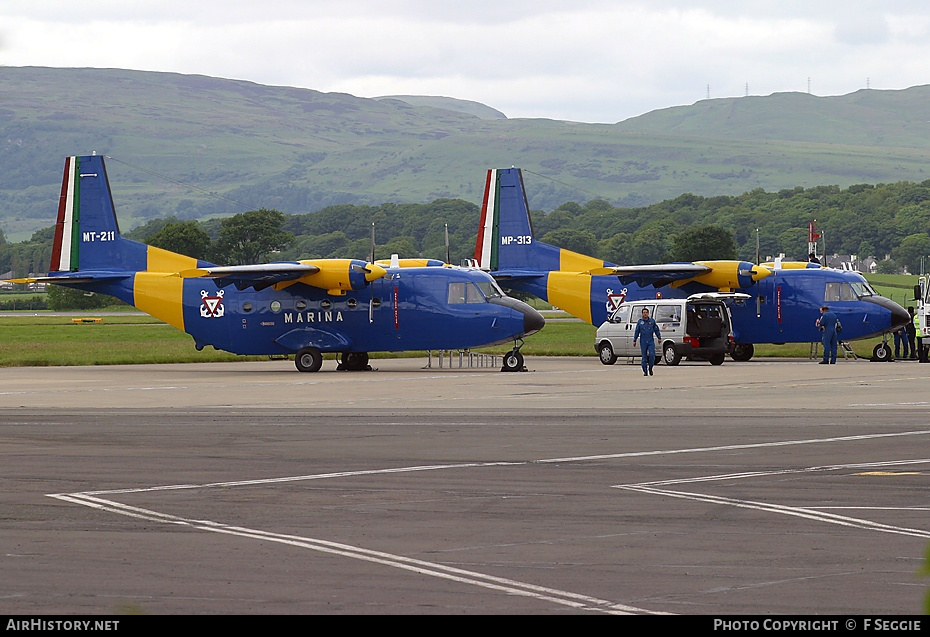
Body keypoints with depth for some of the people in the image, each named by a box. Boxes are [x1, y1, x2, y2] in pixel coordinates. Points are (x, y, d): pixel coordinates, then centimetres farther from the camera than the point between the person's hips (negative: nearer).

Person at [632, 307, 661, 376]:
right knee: (644, 357, 0)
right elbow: (637, 332, 8)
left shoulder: (652, 321, 6)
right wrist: (634, 341, 6)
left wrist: (659, 337, 8)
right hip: (643, 341, 0)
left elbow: (656, 330, 11)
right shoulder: (640, 322, 5)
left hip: (651, 341, 0)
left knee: (652, 355, -12)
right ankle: (645, 371, 6)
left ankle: (650, 368, 8)